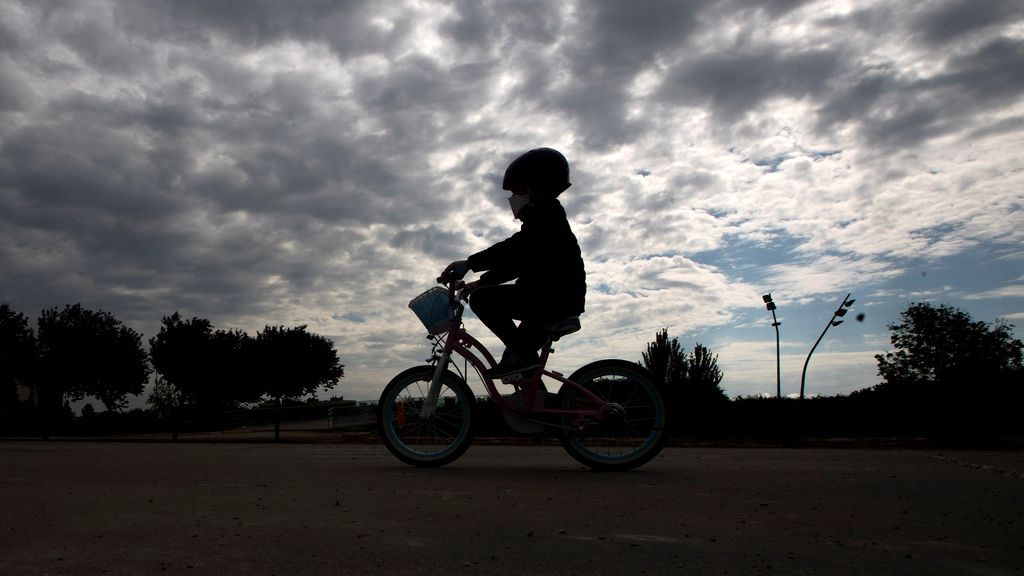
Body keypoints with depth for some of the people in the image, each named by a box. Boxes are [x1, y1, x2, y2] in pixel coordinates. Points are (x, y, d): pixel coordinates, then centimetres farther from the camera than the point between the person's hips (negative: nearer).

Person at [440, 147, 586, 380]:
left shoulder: (547, 211, -6)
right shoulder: (543, 217, 26)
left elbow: (516, 248, -22)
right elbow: (516, 263, 24)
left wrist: (470, 263, -26)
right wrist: (481, 282, 18)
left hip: (554, 295, -11)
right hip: (561, 298, 11)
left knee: (481, 299, -14)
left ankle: (521, 353, -16)